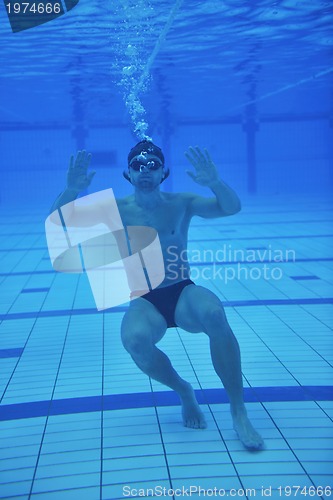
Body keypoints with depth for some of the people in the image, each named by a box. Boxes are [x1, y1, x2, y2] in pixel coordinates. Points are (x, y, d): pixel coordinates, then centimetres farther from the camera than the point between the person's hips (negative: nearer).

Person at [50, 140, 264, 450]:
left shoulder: (181, 204, 3)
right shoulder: (117, 210, 2)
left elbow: (232, 207, -8)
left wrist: (214, 183, -28)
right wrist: (72, 191, -24)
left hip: (184, 295, 0)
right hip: (145, 303, 0)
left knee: (214, 314, -35)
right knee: (134, 339, -35)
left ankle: (238, 410, -21)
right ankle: (184, 392, -2)